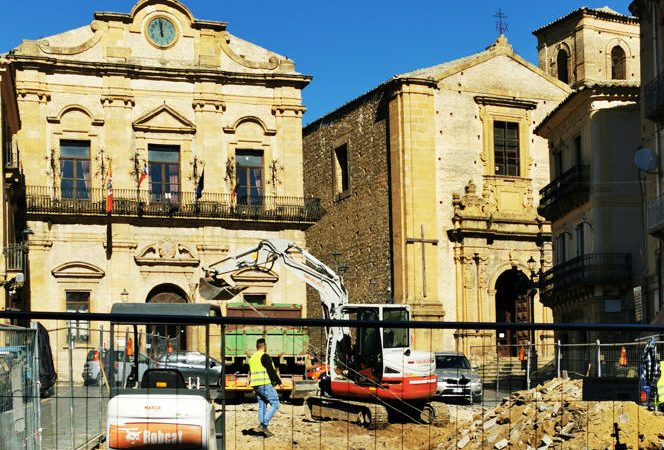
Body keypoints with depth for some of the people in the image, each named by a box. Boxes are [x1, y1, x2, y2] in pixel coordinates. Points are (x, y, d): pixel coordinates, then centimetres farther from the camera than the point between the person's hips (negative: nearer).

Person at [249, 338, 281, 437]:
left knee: (262, 406, 11)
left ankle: (262, 427, 5)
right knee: (275, 404, -6)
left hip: (256, 386, 9)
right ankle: (263, 425, -17)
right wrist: (279, 382, -7)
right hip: (265, 384, -9)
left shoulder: (252, 357, 16)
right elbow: (271, 371, -15)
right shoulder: (264, 356, -11)